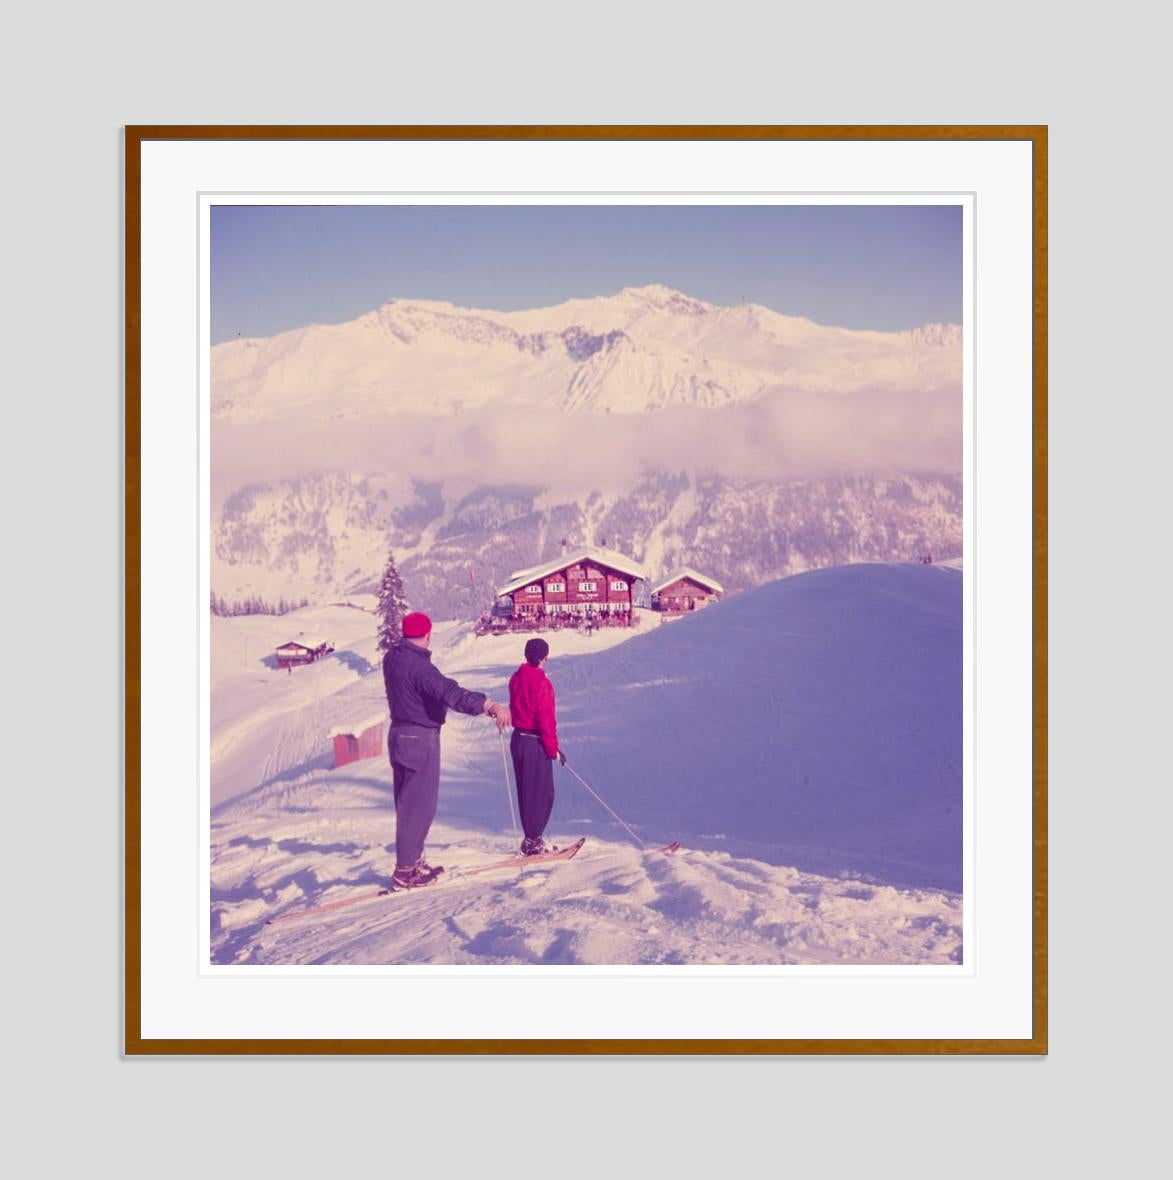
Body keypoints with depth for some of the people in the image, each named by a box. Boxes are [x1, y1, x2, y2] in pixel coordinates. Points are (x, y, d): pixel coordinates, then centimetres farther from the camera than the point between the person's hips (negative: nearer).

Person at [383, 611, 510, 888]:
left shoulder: (392, 658, 5)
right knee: (419, 804, -3)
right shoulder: (419, 666, -23)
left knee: (409, 802, 17)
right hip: (421, 740, -9)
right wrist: (489, 705, -47)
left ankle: (412, 861, 27)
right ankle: (405, 870, 1)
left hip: (399, 734, 9)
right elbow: (451, 693, -37)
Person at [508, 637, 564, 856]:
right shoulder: (541, 682, -18)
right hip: (536, 743, -8)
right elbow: (546, 718, -19)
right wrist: (553, 748, -12)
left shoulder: (516, 679, 6)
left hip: (518, 738, 8)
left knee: (525, 790, 14)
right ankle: (533, 840, 2)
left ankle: (532, 838, 22)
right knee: (541, 793, 0)